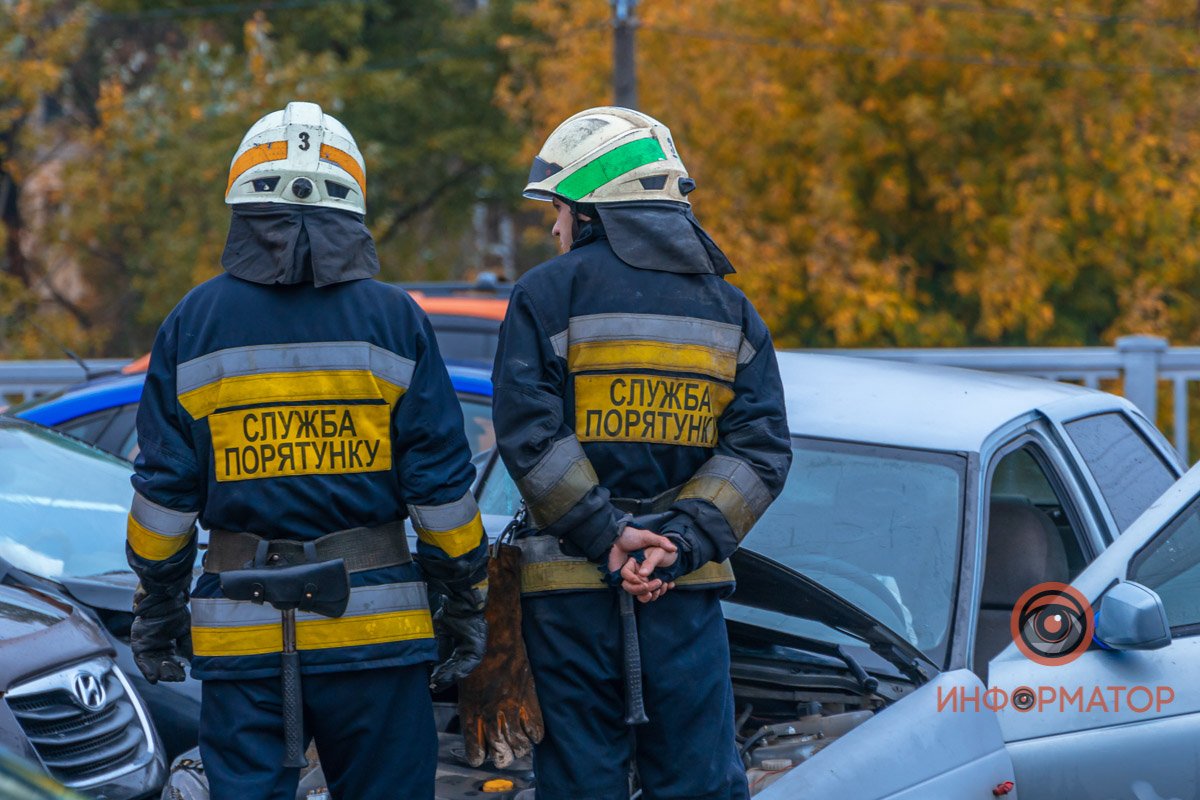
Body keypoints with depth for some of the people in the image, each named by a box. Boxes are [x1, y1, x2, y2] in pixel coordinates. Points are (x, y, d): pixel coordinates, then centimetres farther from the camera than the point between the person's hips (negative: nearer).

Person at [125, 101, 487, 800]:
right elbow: (440, 481, 0)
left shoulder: (194, 323, 2)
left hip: (241, 633, 1)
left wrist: (157, 611, 11)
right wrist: (467, 603, 9)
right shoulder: (395, 321, 1)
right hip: (374, 624, 0)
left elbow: (165, 487, 3)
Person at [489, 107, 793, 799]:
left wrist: (605, 537, -11)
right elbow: (761, 448, 0)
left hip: (572, 583, -3)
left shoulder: (550, 293, -1)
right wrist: (679, 545, -7)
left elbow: (530, 435, -12)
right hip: (689, 587, 3)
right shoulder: (731, 309, 11)